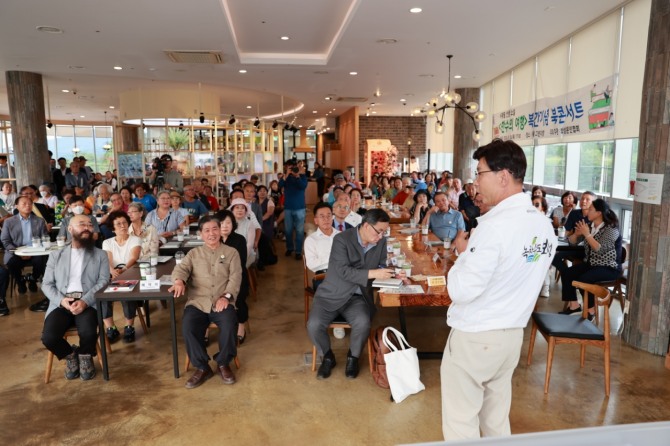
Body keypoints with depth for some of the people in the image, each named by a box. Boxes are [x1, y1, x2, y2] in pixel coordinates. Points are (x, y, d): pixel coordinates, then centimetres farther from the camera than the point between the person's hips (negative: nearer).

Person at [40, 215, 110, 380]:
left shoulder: (100, 255, 12)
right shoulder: (56, 255, 17)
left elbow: (104, 281, 0)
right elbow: (46, 284, 11)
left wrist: (85, 301, -17)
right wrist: (61, 300, -11)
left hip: (88, 303, -2)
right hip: (61, 303, 2)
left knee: (88, 333, -31)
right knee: (48, 337, -24)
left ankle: (85, 357, 6)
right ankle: (70, 355, 10)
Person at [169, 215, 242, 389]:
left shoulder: (231, 252, 13)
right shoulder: (194, 253, 19)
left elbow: (235, 277, 2)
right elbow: (181, 268, 3)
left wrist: (226, 296, -15)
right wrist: (179, 280, -23)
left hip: (222, 302, -1)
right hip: (198, 302, 1)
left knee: (229, 325, -31)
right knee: (188, 327, -28)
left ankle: (223, 363, -3)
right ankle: (202, 367, -7)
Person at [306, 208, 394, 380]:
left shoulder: (381, 242, 0)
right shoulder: (342, 239, -16)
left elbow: (381, 266, 12)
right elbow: (344, 271, -24)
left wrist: (391, 274, -11)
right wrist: (373, 273, -29)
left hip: (358, 297, 3)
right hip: (332, 295, -2)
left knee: (363, 323, -29)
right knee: (314, 325, -24)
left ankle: (353, 357, 3)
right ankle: (328, 357, 8)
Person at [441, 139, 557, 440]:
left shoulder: (495, 225, -23)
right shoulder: (544, 226, 3)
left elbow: (461, 291, -24)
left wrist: (463, 252, -8)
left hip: (474, 337, -8)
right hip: (513, 334, 8)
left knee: (461, 422, 8)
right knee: (497, 418, 21)